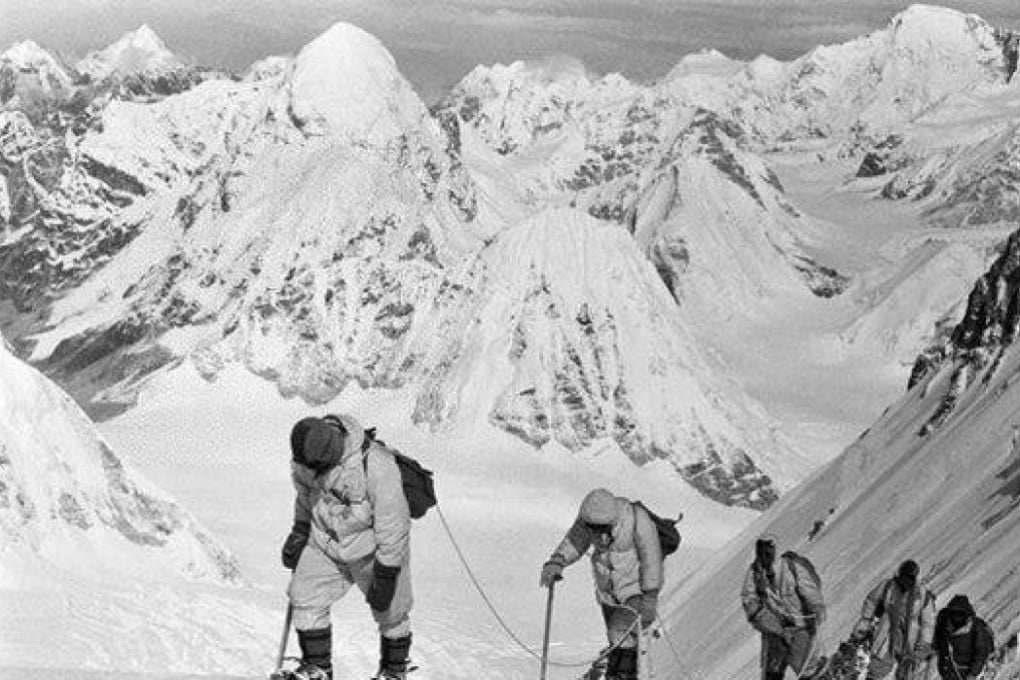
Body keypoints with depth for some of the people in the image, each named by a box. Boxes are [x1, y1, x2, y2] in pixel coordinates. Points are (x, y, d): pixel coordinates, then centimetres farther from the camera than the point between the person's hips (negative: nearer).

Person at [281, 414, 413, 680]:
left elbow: (393, 522, -27)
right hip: (326, 543, 4)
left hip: (372, 548, -4)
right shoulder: (306, 457, -16)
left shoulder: (376, 465, -35)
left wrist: (386, 574, -22)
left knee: (390, 612, 8)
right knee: (305, 598, -6)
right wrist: (300, 530, 15)